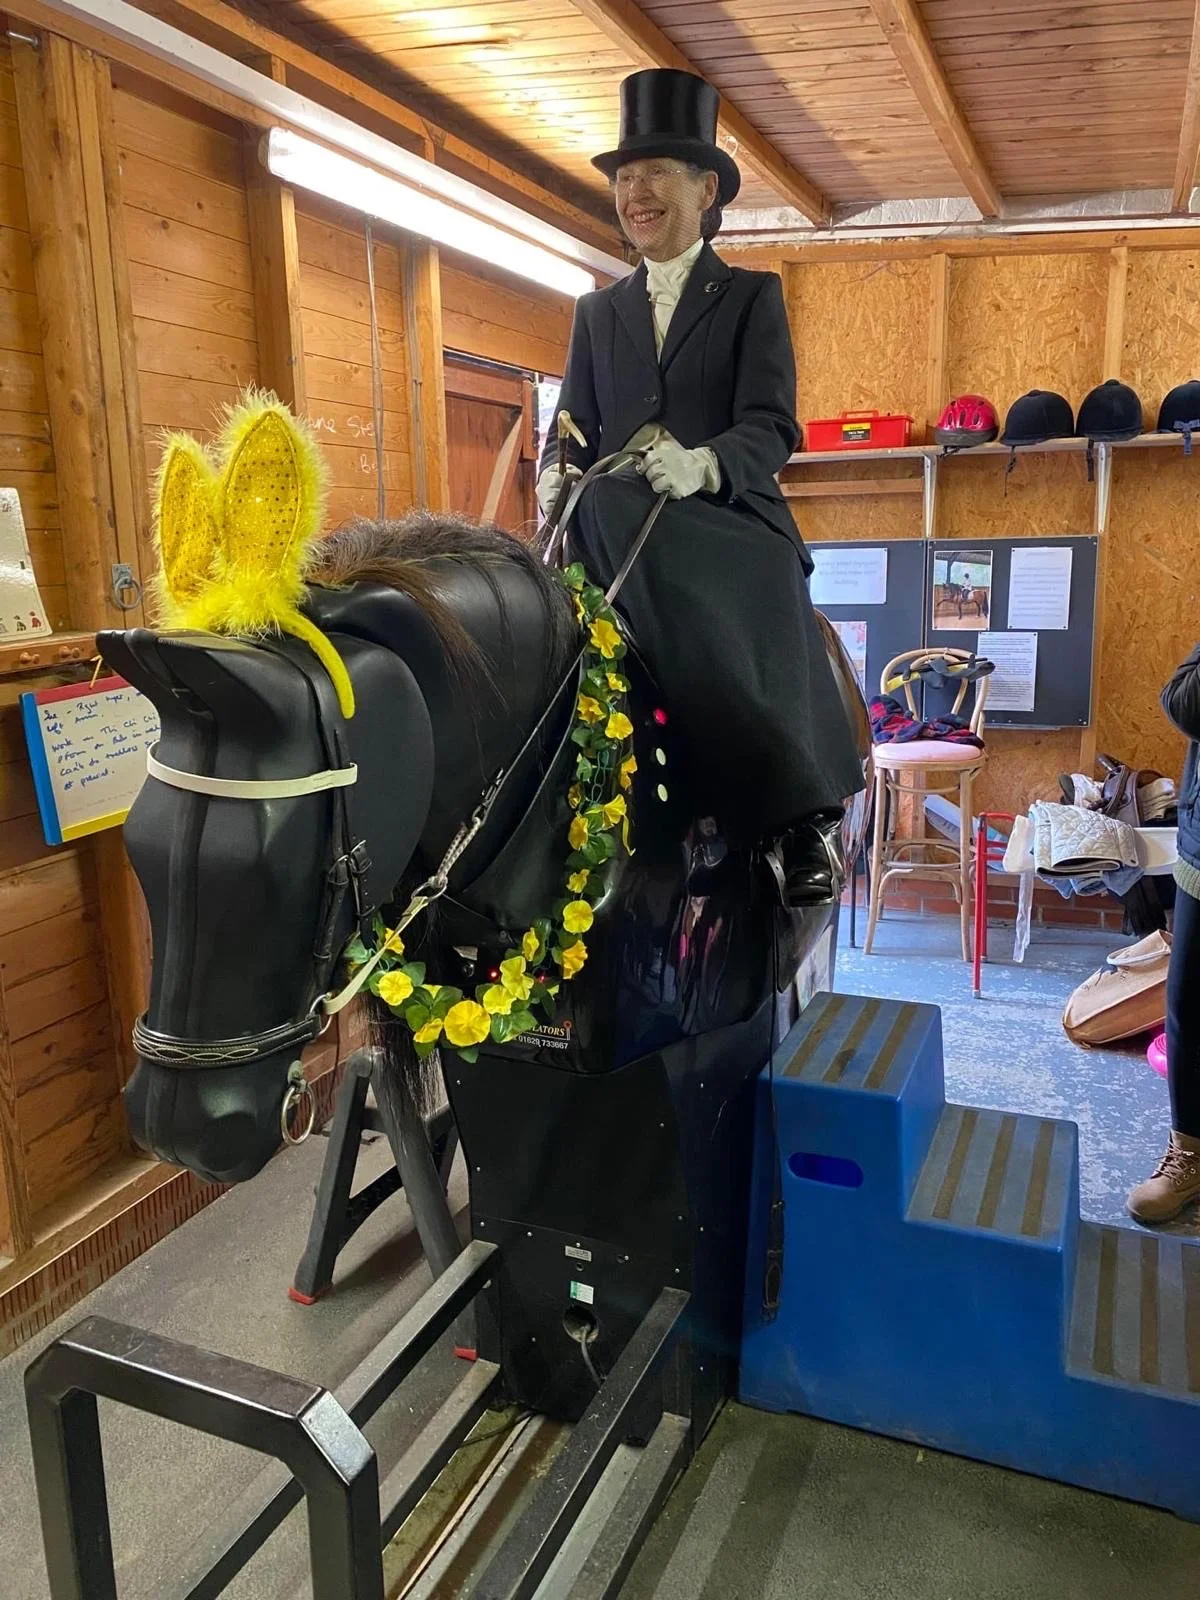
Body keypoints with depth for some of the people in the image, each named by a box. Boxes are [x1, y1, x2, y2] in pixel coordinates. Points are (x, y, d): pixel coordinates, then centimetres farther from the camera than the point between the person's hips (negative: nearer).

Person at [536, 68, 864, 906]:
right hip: (627, 532, 3)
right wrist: (558, 475, -11)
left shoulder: (753, 295, 10)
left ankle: (807, 829, -17)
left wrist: (703, 464, -28)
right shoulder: (599, 311, 23)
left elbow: (770, 427, -4)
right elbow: (574, 425, 15)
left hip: (731, 519, -3)